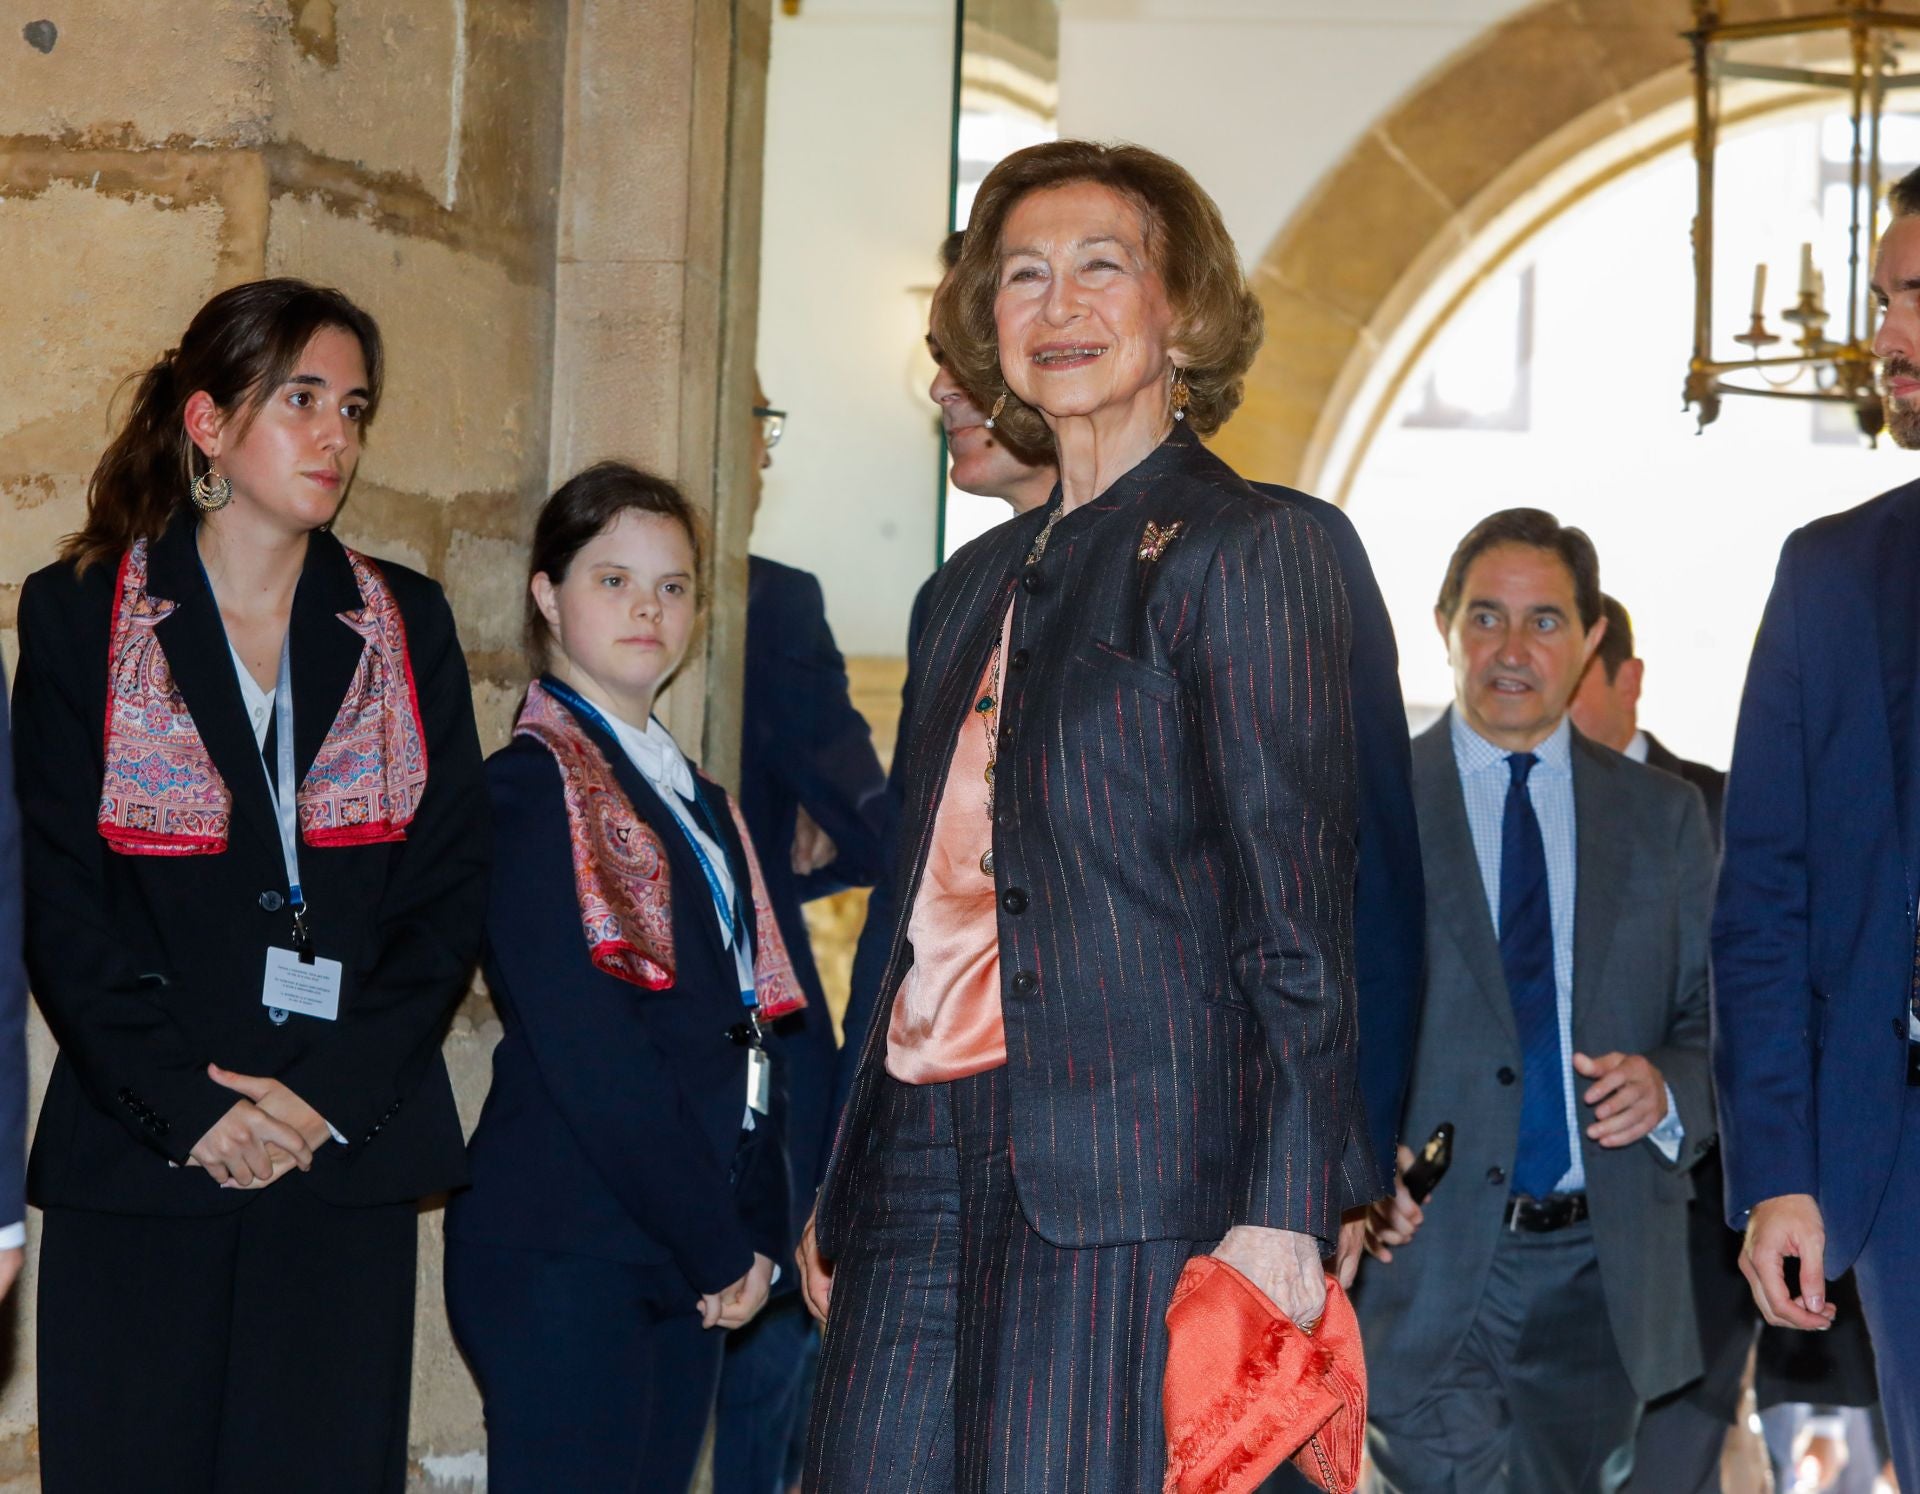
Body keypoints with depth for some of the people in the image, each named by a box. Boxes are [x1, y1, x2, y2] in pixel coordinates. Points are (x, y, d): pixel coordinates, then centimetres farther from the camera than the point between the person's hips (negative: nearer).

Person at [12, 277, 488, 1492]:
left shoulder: (405, 626, 10)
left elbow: (453, 885, 5)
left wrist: (335, 1092, -6)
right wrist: (185, 1104, -11)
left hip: (349, 1156, 2)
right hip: (135, 1162, -2)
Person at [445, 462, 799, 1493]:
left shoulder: (695, 802, 19)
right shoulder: (535, 783, -7)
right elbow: (587, 1057, -14)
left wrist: (756, 1233, 5)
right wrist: (717, 1250, -12)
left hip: (685, 1267, 7)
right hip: (567, 1252, -7)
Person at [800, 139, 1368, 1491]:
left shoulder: (1245, 550, -1)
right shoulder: (977, 583, 21)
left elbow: (1299, 904, -7)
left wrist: (1279, 1208, -15)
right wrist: (838, 1191, 19)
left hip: (1119, 1178, -6)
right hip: (919, 1160, 7)